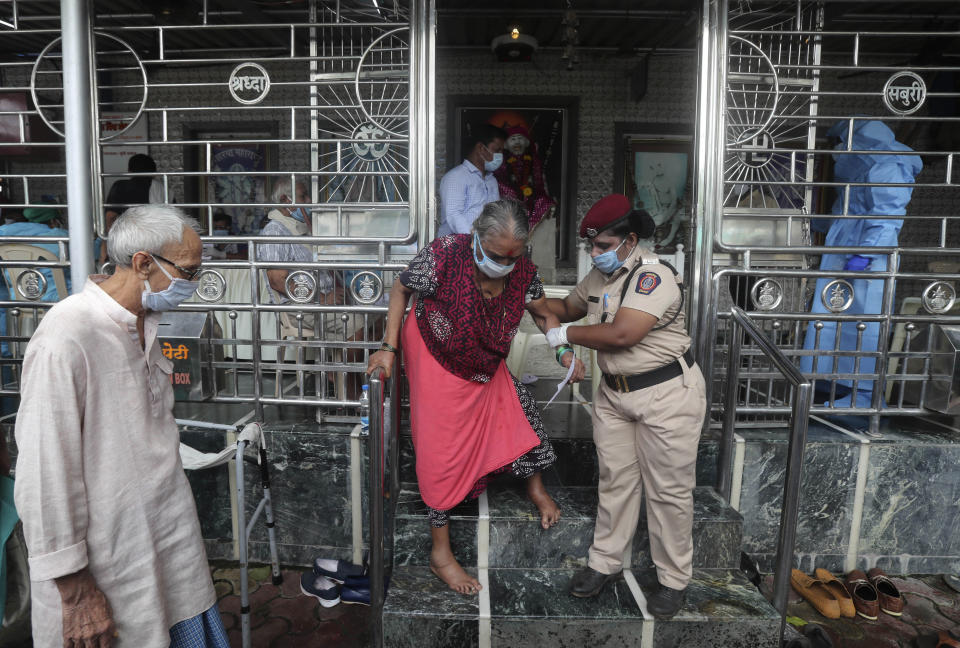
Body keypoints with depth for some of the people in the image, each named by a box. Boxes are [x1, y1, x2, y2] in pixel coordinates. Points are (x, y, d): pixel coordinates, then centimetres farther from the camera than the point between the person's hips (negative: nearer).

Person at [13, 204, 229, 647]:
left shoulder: (144, 322, 5)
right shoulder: (65, 339, -23)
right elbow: (45, 475, -21)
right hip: (111, 566, -7)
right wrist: (75, 593, -15)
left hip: (169, 540, 8)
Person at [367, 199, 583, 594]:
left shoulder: (523, 271, -16)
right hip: (437, 365, -5)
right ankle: (440, 553, 15)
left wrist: (564, 352, -16)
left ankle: (534, 486, 39)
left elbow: (543, 314, 0)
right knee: (442, 453, 0)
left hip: (485, 367, 5)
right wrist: (389, 347, -19)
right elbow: (401, 289, -15)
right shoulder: (443, 256, -31)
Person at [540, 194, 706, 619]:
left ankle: (674, 580, 21)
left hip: (666, 394, -7)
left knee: (668, 489, 4)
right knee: (614, 480, 14)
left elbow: (622, 333, -29)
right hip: (614, 393, 8)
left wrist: (565, 335, -17)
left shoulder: (653, 277, -20)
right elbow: (569, 307, 23)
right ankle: (605, 562, 29)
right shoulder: (599, 276, 8)